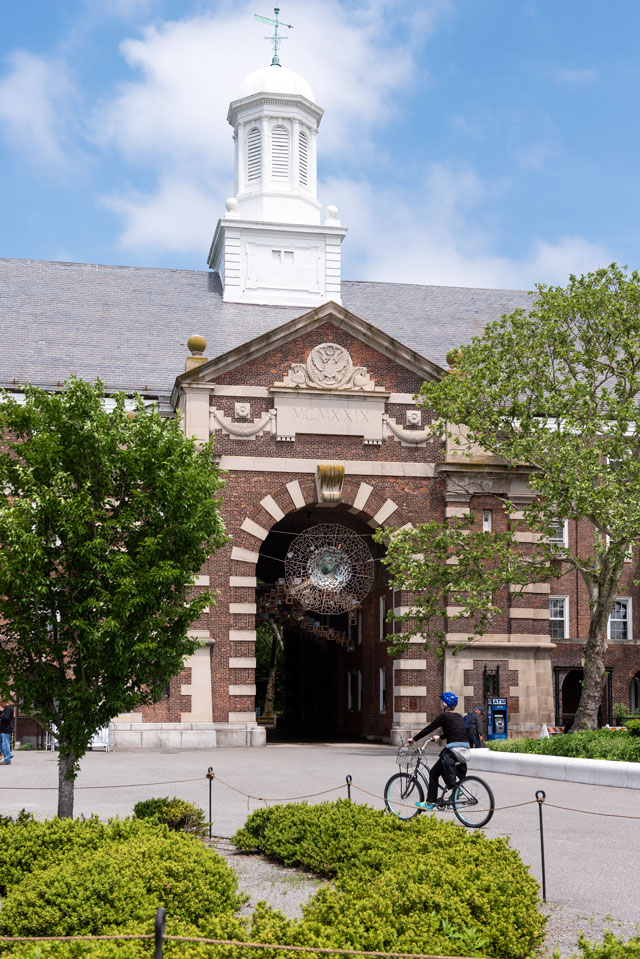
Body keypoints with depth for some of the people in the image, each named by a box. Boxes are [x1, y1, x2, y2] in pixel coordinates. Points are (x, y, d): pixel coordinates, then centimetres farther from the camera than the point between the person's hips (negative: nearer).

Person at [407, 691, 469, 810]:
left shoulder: (444, 716, -3)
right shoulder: (459, 717, 18)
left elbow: (428, 729, 1)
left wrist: (414, 739, 11)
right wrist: (440, 737, 50)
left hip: (453, 749, -7)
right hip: (465, 748, 7)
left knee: (434, 773, 6)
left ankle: (430, 803, 6)